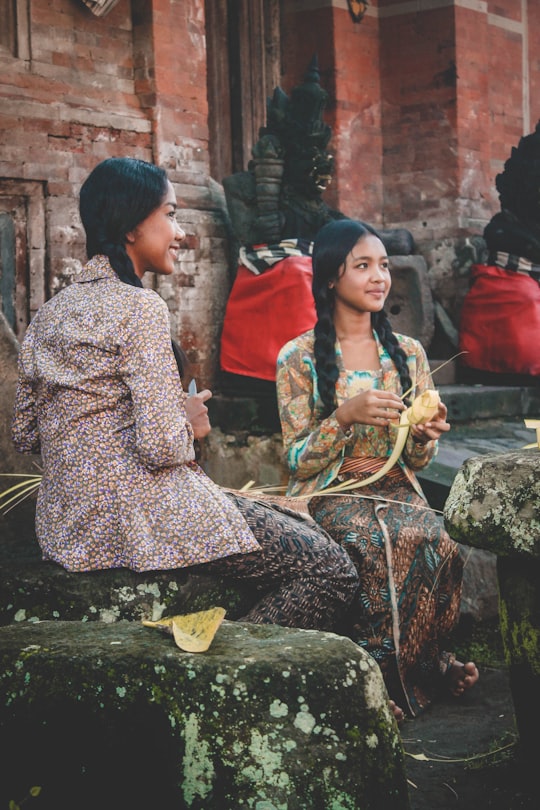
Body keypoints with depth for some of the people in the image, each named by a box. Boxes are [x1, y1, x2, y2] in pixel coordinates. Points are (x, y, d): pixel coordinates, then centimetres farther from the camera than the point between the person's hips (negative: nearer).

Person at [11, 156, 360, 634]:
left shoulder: (50, 312, 10)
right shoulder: (140, 307, -15)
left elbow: (25, 435, 13)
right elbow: (162, 446, -21)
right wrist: (189, 421, 0)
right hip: (142, 518, -9)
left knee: (301, 529, 21)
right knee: (332, 570, -5)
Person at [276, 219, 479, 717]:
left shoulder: (408, 353, 10)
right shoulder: (299, 357, -1)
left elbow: (416, 459, 12)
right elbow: (299, 462, -3)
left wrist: (425, 436, -12)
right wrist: (346, 416, -20)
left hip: (396, 487, 3)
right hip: (329, 493, -3)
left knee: (433, 544, -30)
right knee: (383, 546, -34)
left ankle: (423, 667, -10)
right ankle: (423, 672, -14)